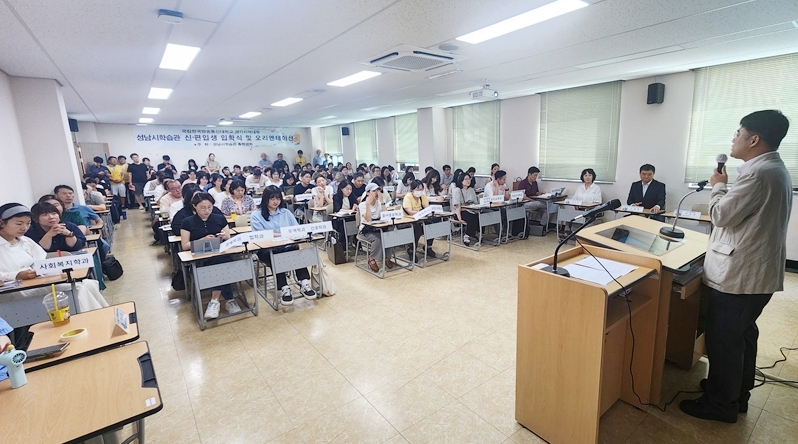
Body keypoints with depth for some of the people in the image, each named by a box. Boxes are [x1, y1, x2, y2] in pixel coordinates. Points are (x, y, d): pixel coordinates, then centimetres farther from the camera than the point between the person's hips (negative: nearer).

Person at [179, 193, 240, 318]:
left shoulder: (220, 218, 11)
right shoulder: (188, 222, 6)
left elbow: (229, 240, 13)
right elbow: (185, 246, 2)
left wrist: (226, 237, -10)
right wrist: (202, 240, -13)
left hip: (220, 255, 2)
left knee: (220, 263, -35)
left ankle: (215, 301, -20)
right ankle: (229, 300, -18)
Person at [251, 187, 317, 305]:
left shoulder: (286, 212, 20)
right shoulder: (256, 215, 7)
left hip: (288, 247, 2)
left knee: (297, 250, -33)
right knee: (275, 256, -37)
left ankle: (304, 284, -31)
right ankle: (284, 289, -32)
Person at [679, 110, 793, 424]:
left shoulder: (758, 173, -21)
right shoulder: (775, 169, 13)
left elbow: (721, 215, -17)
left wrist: (718, 186, -4)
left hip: (739, 273, -10)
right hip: (758, 270, 10)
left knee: (723, 339, 2)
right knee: (743, 333, 21)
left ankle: (720, 405, 16)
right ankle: (738, 393, 36)